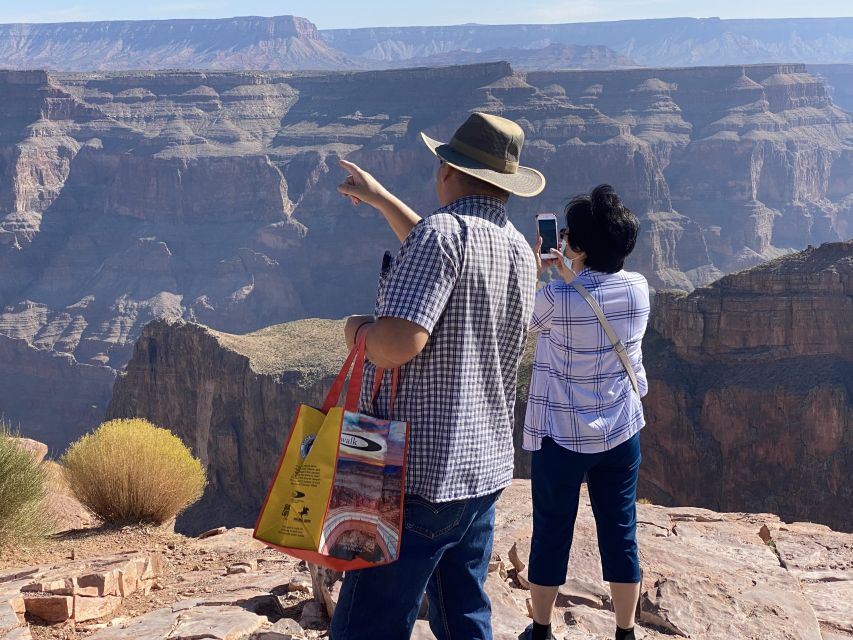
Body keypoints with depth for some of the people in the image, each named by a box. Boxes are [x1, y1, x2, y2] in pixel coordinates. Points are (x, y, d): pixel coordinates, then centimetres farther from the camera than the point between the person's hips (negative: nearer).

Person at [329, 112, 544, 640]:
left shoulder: (443, 231, -15)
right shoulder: (520, 250, 12)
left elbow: (397, 345, -26)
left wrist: (360, 329, -4)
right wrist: (380, 198, 39)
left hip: (419, 477, -9)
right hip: (486, 470, 9)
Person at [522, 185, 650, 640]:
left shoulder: (555, 298, -20)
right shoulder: (639, 289, -5)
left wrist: (535, 268, 8)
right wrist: (568, 275, 16)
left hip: (562, 434, -4)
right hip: (621, 432, 4)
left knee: (551, 533, 10)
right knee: (620, 533, 12)